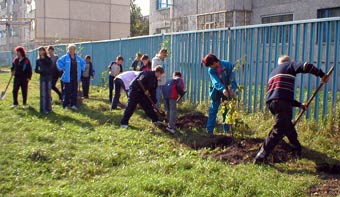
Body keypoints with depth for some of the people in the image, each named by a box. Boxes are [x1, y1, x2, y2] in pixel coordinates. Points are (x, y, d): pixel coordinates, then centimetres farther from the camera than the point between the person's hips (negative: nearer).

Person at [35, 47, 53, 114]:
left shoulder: (48, 59, 3)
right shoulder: (38, 60, 6)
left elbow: (51, 68, -6)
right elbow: (36, 70, 5)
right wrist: (41, 71, -14)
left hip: (49, 77, 0)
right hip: (42, 78, 0)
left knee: (48, 93, 5)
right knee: (43, 94, -3)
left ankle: (49, 108, 13)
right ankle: (43, 109, -1)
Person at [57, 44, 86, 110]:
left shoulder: (78, 57, 8)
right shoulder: (65, 57, -5)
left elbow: (83, 63, 22)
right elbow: (59, 62, -7)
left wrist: (81, 69, 12)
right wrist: (62, 68, -9)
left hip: (75, 78, 4)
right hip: (67, 78, -4)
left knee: (74, 91, 7)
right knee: (67, 92, -1)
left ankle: (73, 104, 16)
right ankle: (65, 105, 6)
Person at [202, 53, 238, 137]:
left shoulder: (228, 65, -18)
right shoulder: (211, 70, -14)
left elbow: (232, 79, -18)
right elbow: (216, 82, -27)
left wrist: (232, 89, -34)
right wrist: (223, 89, -45)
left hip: (227, 91, -1)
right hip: (216, 91, 1)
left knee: (227, 111, 5)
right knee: (213, 110, 0)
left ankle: (227, 131, 14)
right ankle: (210, 130, 4)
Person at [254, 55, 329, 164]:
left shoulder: (274, 72, 35)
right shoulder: (289, 65, 15)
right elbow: (306, 66, -7)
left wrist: (299, 105, 39)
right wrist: (321, 74, 3)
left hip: (271, 101, 8)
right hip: (281, 102, -8)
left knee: (288, 126, 24)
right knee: (278, 130, -10)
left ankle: (298, 151, 40)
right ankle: (260, 157, -15)